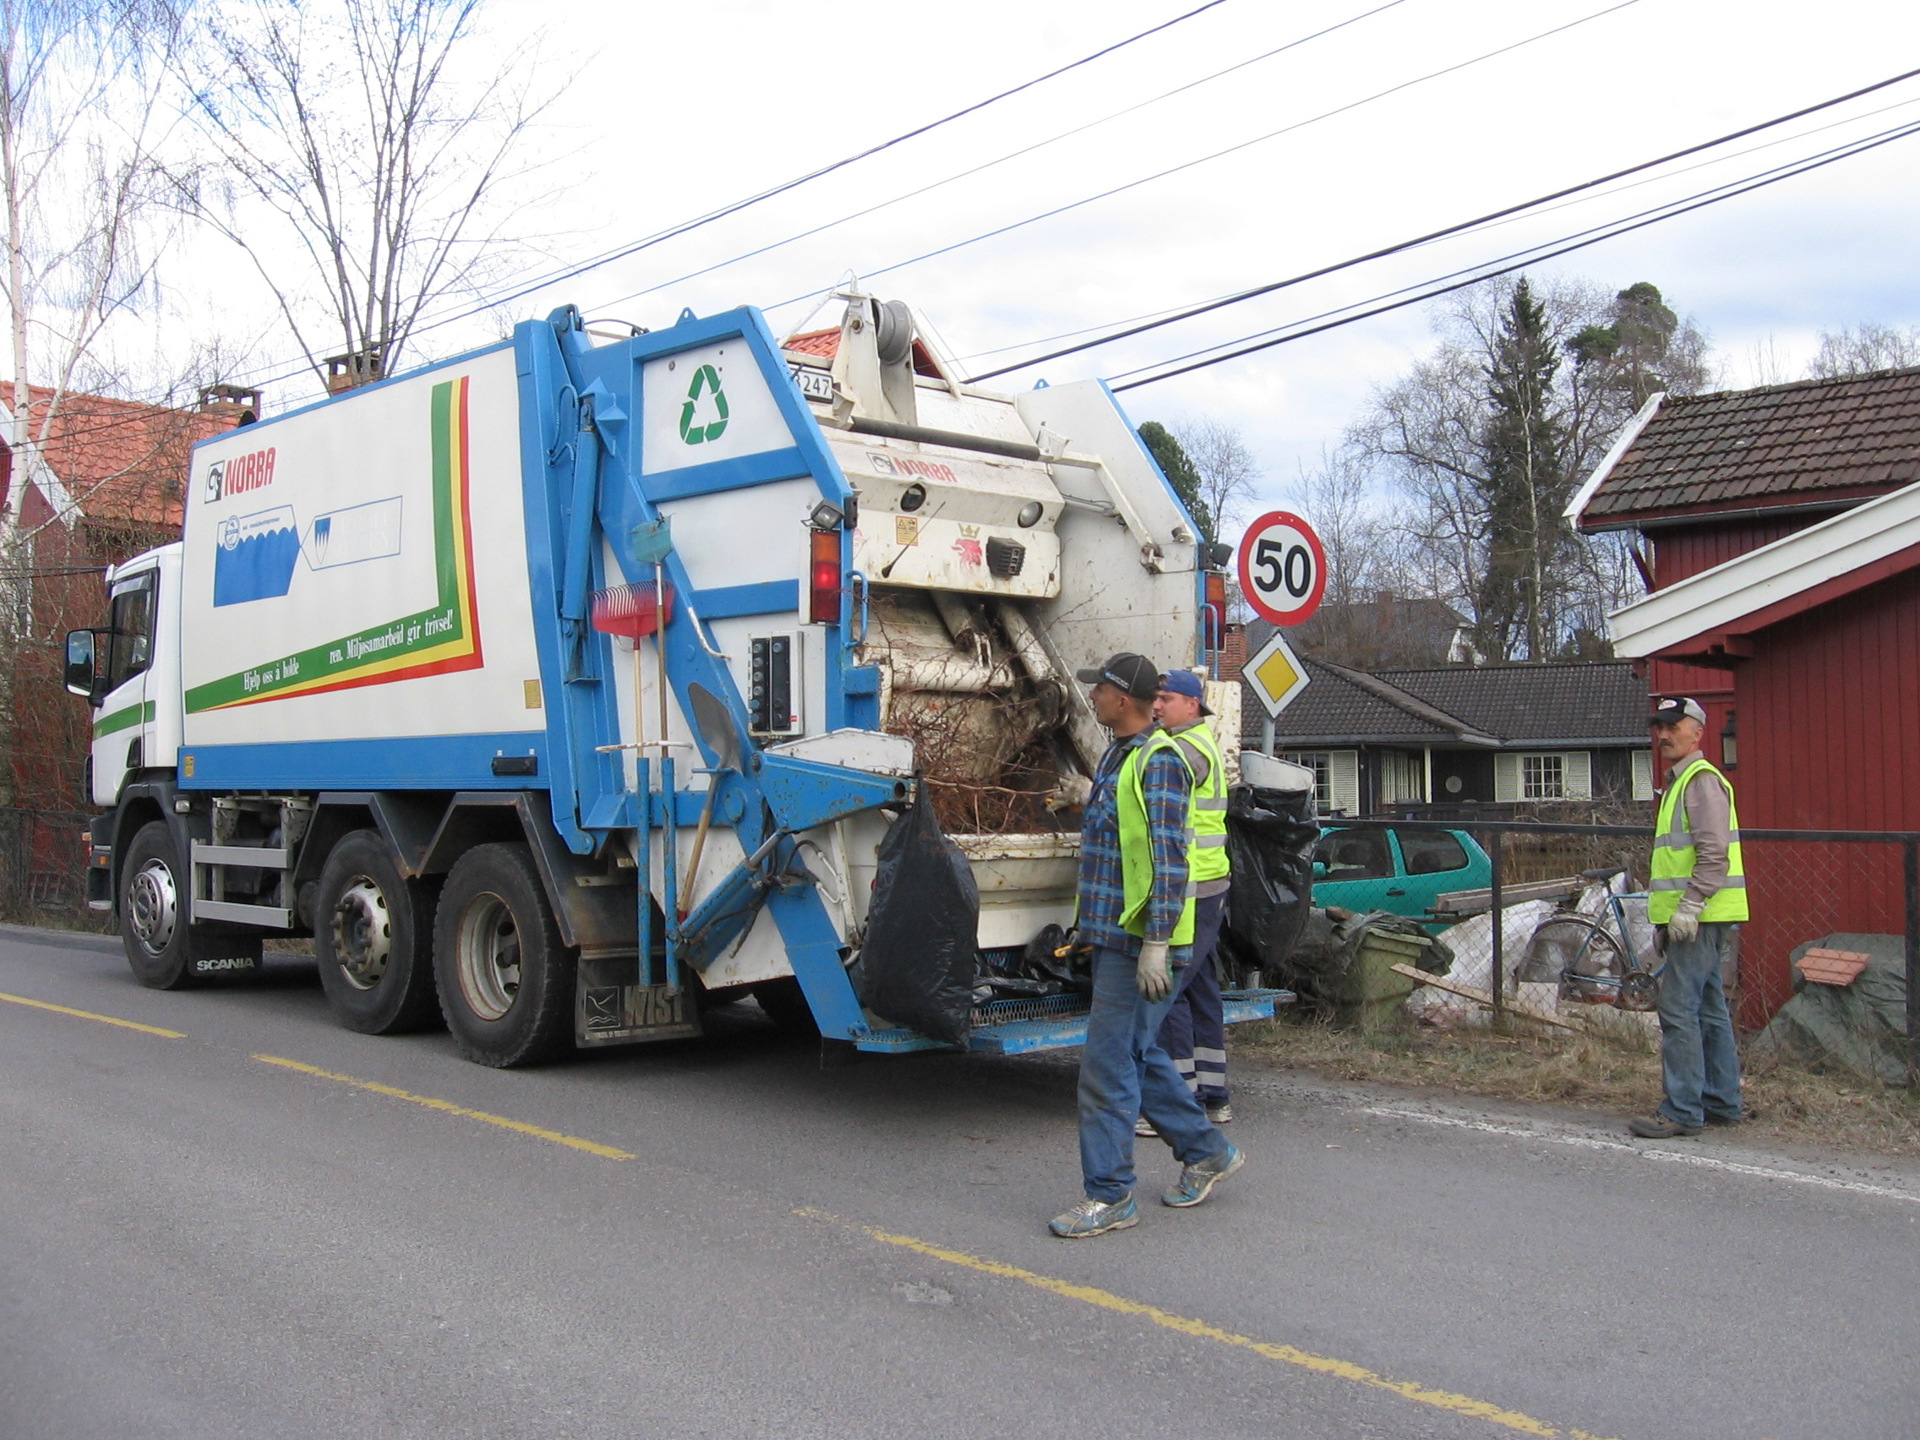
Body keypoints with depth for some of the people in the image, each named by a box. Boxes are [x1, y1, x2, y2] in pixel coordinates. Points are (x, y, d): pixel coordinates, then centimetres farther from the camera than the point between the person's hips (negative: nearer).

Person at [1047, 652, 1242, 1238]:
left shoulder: (1159, 761, -16)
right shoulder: (1116, 756, 15)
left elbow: (1169, 861, -21)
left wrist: (1155, 946, -24)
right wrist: (1092, 927, 25)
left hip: (1140, 943, -10)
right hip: (1114, 936, 10)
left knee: (1108, 1066, -6)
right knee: (1137, 1055, 17)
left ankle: (1109, 1195, 4)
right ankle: (1207, 1151, 31)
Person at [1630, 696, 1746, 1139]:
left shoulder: (1702, 779, -12)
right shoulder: (1681, 782, 21)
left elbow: (1714, 854, -21)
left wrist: (1689, 906, -24)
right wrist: (1667, 910, 24)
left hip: (1700, 917, -11)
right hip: (1697, 917, 11)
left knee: (1680, 1011, -11)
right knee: (1709, 1011, 14)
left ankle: (1682, 1111, -8)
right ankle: (1722, 1103, 21)